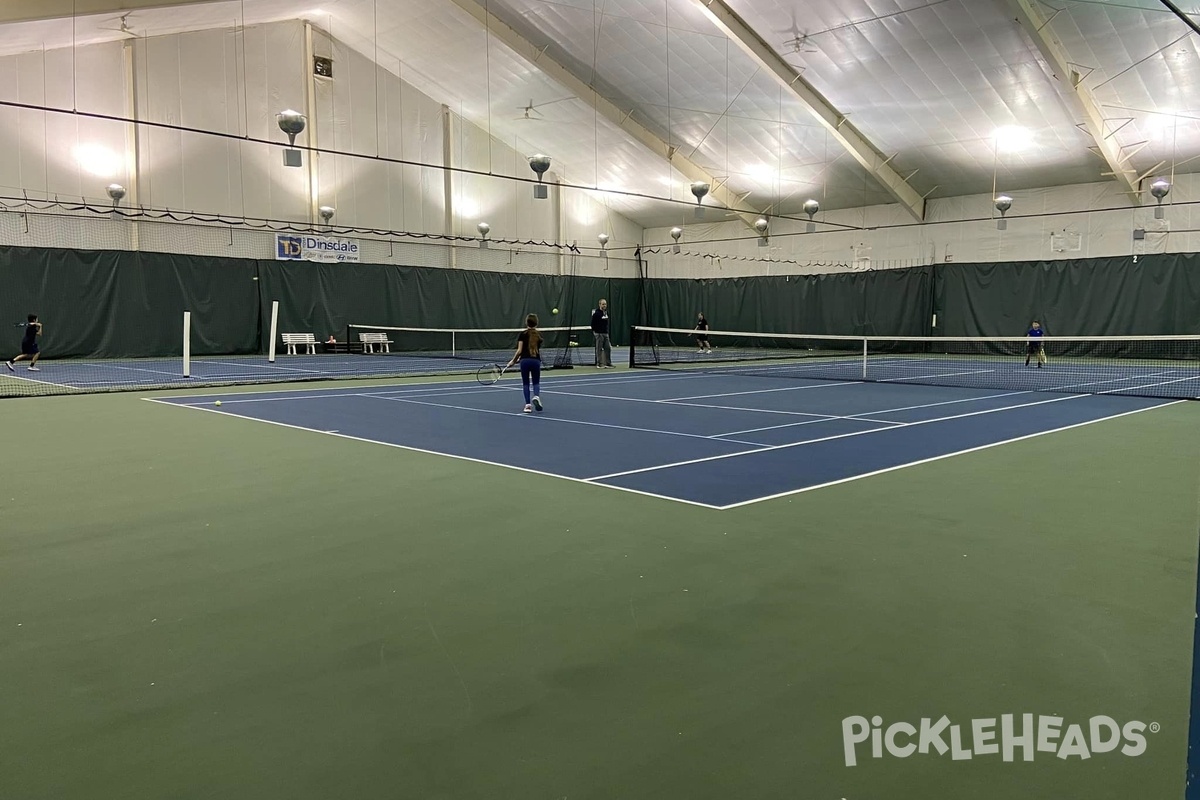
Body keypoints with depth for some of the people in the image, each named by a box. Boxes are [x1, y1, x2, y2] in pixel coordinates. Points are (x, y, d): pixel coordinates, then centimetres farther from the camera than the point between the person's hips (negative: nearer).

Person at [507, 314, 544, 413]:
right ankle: (536, 396, -16)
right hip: (536, 360, 2)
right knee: (536, 382, 14)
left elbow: (520, 350, -6)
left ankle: (528, 404, 2)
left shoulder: (523, 334, 0)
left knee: (525, 383, 11)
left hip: (525, 360, -1)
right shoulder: (539, 334, 10)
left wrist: (513, 360, 6)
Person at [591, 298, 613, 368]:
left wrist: (607, 330, 16)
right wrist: (594, 331, -12)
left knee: (608, 348, 5)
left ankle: (608, 363, 12)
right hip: (599, 333, -7)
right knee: (599, 349, -1)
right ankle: (599, 364, 5)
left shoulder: (606, 312, 10)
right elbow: (593, 323, -11)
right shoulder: (596, 313, -12)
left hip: (605, 333, 7)